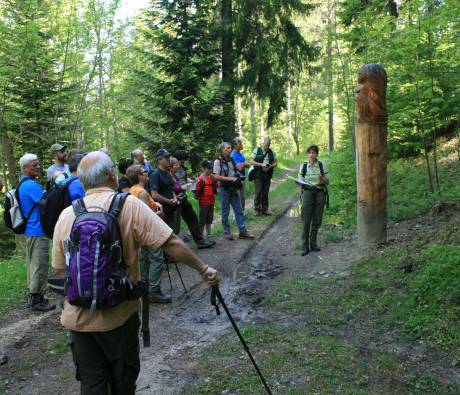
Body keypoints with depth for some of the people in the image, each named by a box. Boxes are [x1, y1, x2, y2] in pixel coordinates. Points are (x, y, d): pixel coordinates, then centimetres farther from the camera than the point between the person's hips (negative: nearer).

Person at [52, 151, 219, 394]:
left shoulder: (66, 215, -1)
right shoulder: (129, 205, -12)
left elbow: (59, 271, 6)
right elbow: (172, 244, -16)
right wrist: (203, 269, -5)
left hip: (77, 318, 3)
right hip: (118, 315, -3)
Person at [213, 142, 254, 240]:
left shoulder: (232, 160, 9)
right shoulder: (218, 161, -9)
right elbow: (216, 177, -17)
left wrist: (237, 179, 1)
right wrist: (230, 178, -20)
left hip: (233, 188, 6)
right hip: (224, 189, -6)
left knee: (239, 210, 5)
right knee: (225, 212, 4)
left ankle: (242, 231, 11)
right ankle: (226, 232, 15)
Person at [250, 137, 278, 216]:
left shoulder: (272, 152, 10)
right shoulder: (256, 150, 0)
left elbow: (275, 163, 12)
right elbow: (252, 162, -4)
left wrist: (271, 166, -11)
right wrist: (261, 164, -16)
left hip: (268, 175, 3)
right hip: (258, 175, -3)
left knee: (265, 192, 8)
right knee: (258, 192, -4)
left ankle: (265, 209, 15)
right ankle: (257, 209, 5)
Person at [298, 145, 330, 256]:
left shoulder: (322, 165, 4)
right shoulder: (303, 166, 4)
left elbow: (327, 182, 7)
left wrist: (322, 179, -14)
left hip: (319, 193, 1)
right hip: (307, 192, -1)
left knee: (317, 220, 5)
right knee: (306, 220, -5)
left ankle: (313, 243, 17)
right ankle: (304, 246, -1)